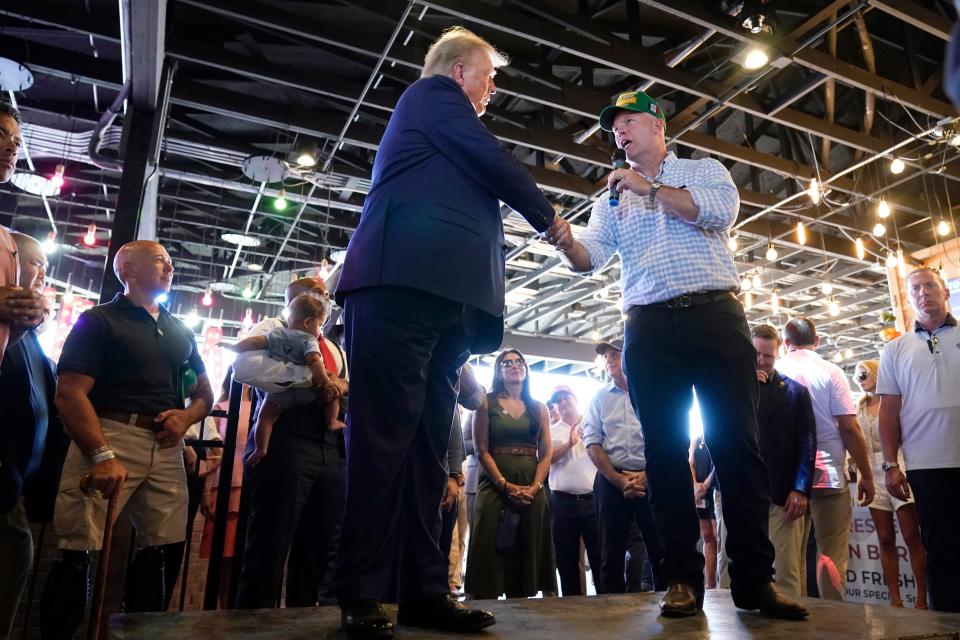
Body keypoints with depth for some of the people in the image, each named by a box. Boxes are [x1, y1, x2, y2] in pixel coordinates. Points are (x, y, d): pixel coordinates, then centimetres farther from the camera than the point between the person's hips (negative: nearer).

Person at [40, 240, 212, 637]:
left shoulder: (181, 332, 21)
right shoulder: (99, 320, 4)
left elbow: (206, 391, 24)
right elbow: (70, 393, -8)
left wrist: (188, 416, 0)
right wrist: (101, 455, -20)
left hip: (166, 447, 5)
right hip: (109, 437, -5)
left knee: (157, 551, 5)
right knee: (77, 551, -7)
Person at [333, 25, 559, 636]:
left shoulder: (440, 124, 35)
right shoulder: (434, 93, 10)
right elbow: (495, 165, -1)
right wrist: (551, 217, 14)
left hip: (439, 297, 9)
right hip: (405, 284, -9)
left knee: (426, 448, 3)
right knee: (386, 440, -10)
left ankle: (425, 591, 6)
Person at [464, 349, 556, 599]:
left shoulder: (539, 408, 14)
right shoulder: (487, 403, 6)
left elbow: (545, 454, 7)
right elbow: (482, 451, -3)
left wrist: (535, 487, -10)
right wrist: (506, 486, -14)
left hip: (532, 490, 3)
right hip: (495, 488, -3)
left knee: (526, 559, 3)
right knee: (490, 558, -5)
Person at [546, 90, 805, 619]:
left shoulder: (704, 170, 14)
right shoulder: (613, 197, 20)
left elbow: (722, 211, -8)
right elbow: (590, 258, 5)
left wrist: (650, 188, -6)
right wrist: (565, 241, -17)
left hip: (715, 314, -2)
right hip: (650, 327, 3)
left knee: (736, 443, -5)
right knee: (665, 450, 0)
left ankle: (754, 579, 3)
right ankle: (683, 579, 7)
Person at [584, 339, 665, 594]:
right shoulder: (599, 398, 11)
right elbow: (592, 443, 4)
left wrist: (646, 475, -9)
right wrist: (618, 480, -6)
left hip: (650, 479, -1)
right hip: (612, 480, 2)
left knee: (660, 552, -1)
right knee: (612, 554, 5)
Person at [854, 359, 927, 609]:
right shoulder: (859, 408, 17)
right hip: (872, 473, 5)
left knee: (911, 536, -6)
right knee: (885, 539, 4)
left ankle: (922, 598, 1)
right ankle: (895, 599, 7)